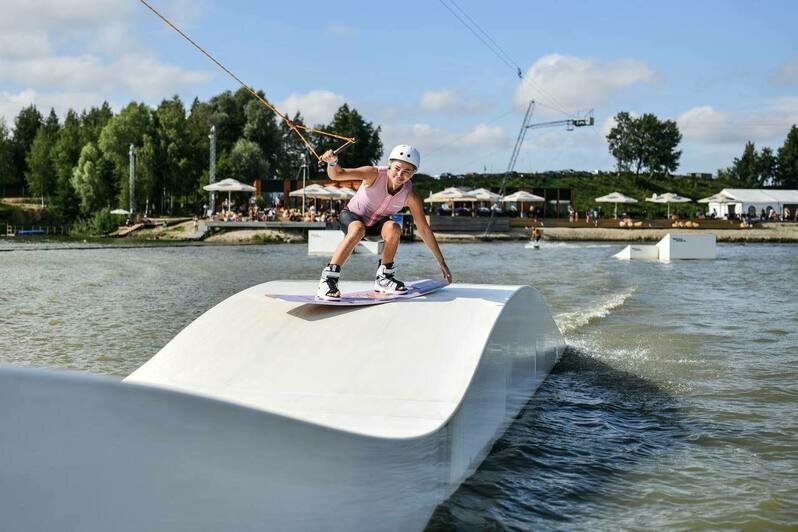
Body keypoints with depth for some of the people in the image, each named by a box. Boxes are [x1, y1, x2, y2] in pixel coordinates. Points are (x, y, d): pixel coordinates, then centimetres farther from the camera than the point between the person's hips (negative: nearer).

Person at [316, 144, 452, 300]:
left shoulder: (410, 196, -22)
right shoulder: (375, 174, -29)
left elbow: (424, 230, -14)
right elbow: (337, 175, -36)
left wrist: (442, 263, -12)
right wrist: (332, 162, -61)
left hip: (377, 223, 3)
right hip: (351, 216, -3)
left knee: (394, 228, -30)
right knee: (358, 229, -37)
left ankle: (383, 278, -9)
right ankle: (327, 281, -34)